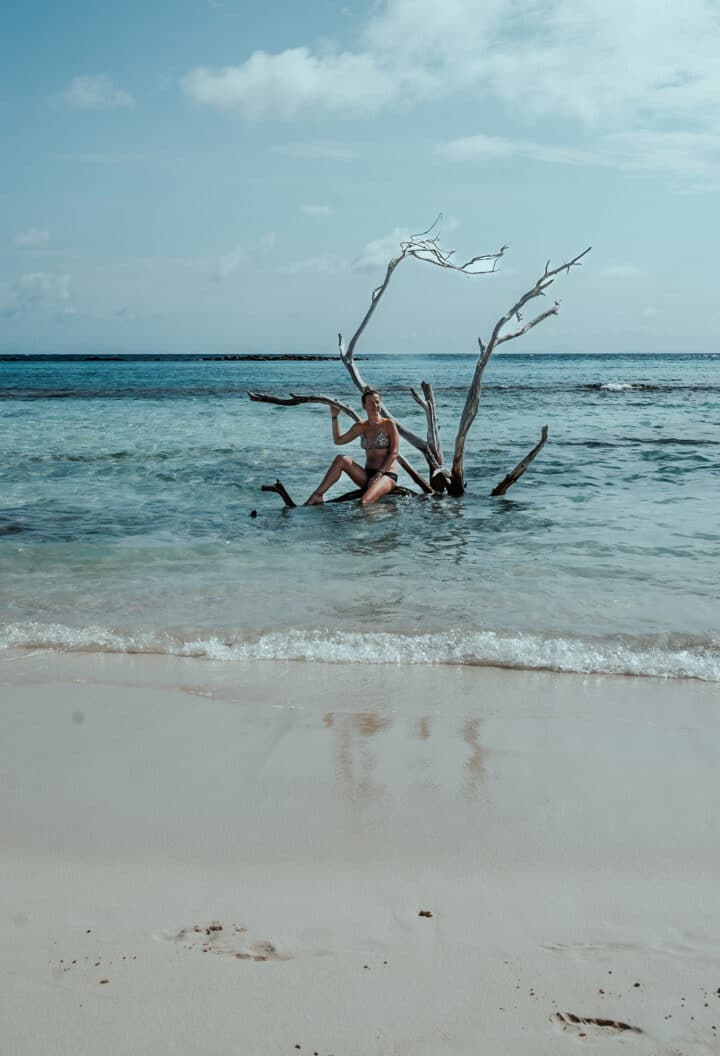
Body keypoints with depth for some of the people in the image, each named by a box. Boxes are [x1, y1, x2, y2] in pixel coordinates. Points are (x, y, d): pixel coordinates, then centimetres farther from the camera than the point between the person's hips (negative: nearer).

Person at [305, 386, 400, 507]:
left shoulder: (388, 424, -4)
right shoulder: (360, 427, 12)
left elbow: (394, 453, -9)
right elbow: (338, 440, 20)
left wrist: (379, 473, -18)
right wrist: (334, 417, 11)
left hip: (387, 474, -5)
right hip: (367, 474, 5)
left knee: (364, 503, -35)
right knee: (341, 459, -20)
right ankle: (317, 496, -19)